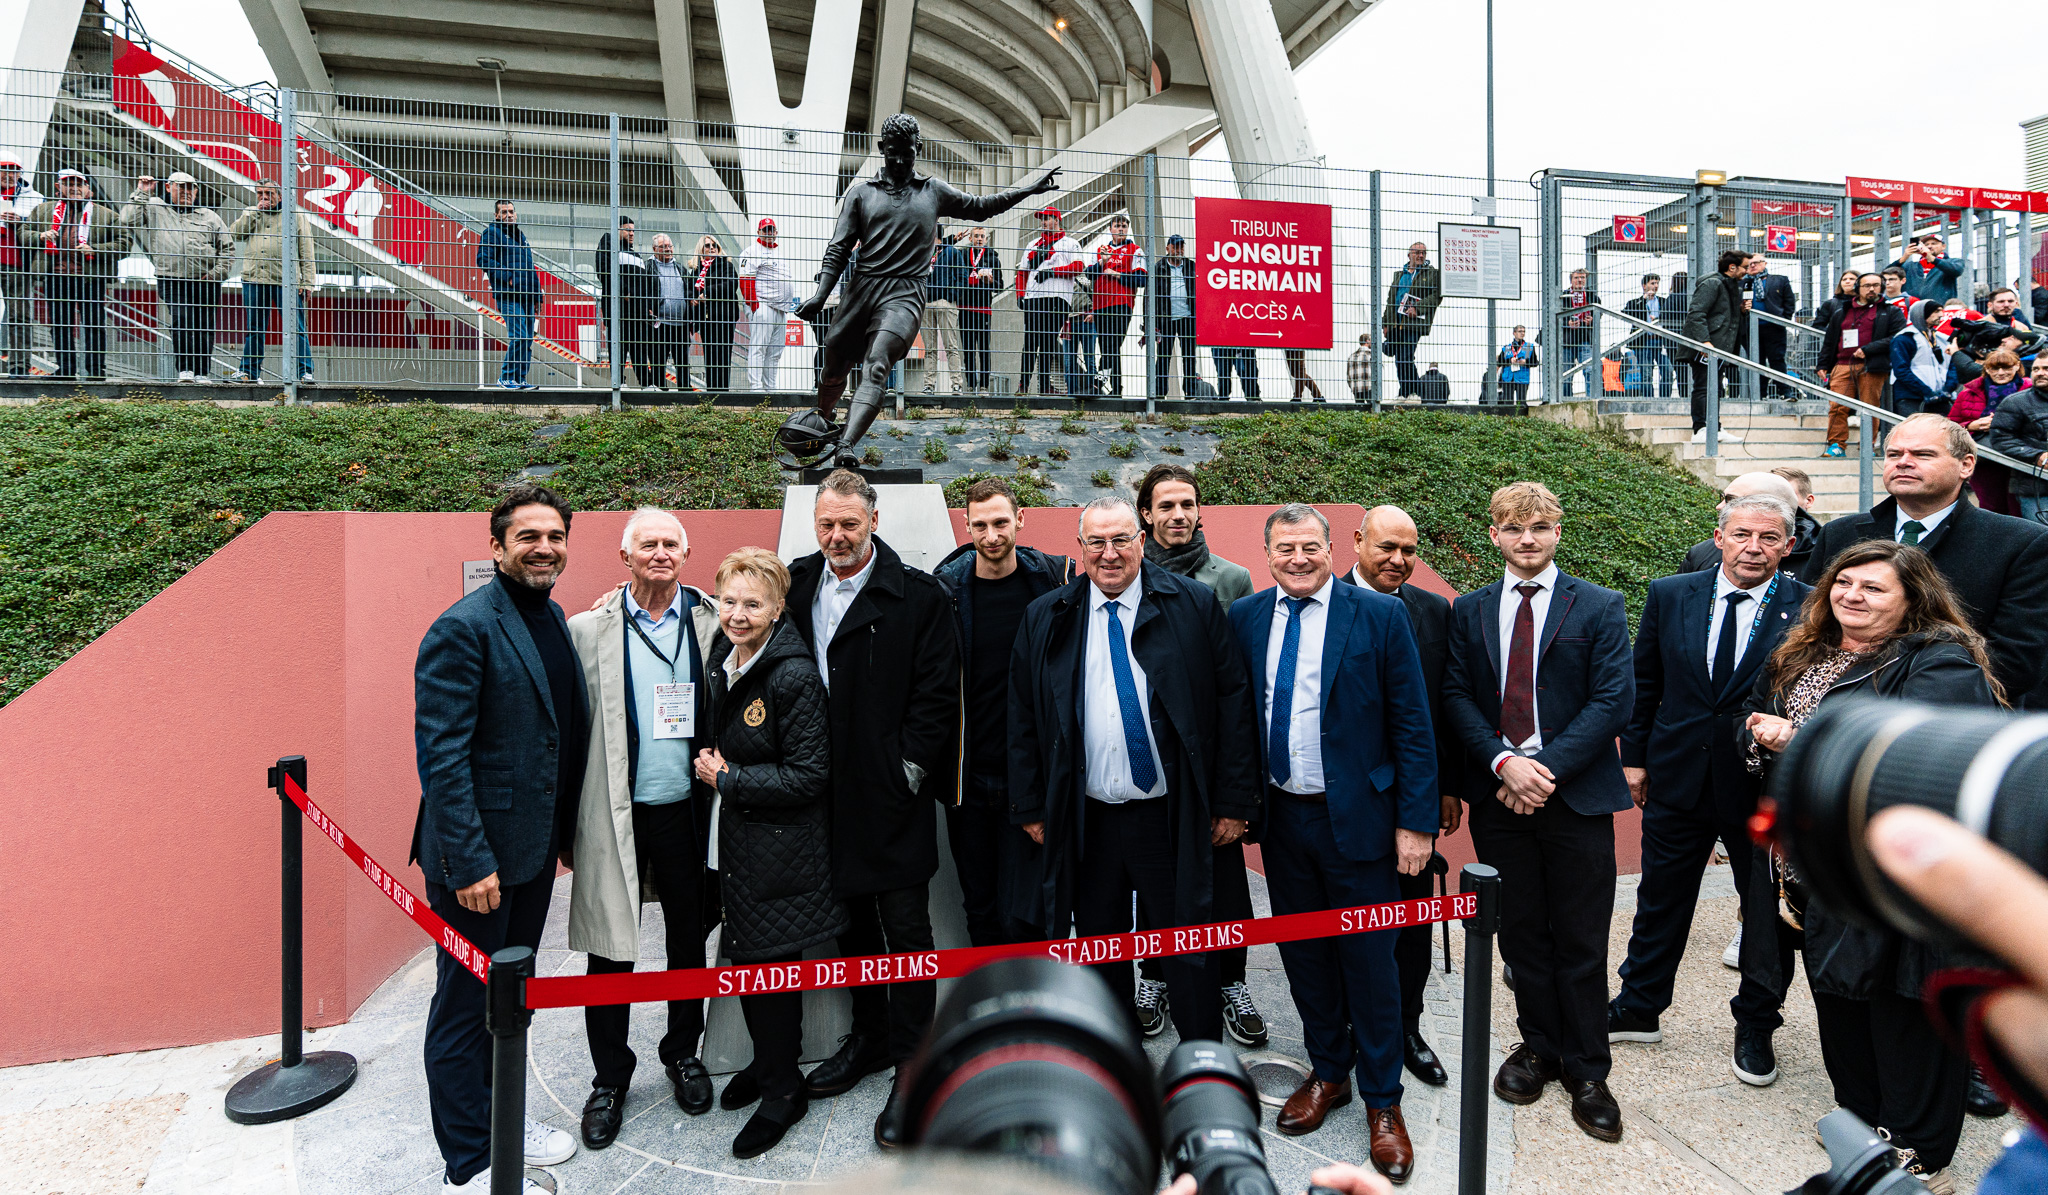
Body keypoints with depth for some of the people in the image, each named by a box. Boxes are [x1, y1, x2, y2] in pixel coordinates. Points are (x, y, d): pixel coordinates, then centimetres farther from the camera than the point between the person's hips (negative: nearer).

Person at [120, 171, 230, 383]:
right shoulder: (155, 209, 16)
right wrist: (141, 193, 7)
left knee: (205, 327, 0)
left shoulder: (209, 216, 19)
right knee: (181, 320, -18)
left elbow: (227, 248, 17)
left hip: (206, 282, 2)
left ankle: (201, 373, 6)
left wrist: (216, 273, 3)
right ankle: (185, 370, -17)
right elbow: (128, 220, 4)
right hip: (172, 280, -1)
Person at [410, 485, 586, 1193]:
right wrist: (470, 862, -22)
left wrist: (567, 830, 12)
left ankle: (502, 1118, 42)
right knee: (466, 1007, 9)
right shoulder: (463, 629, -18)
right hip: (476, 856, -8)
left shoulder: (554, 619, 7)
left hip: (534, 848, 8)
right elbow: (440, 755, -21)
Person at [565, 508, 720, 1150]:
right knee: (611, 949, 8)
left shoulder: (713, 623, 1)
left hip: (687, 808, 1)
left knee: (689, 940, 15)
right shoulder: (588, 628, -2)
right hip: (615, 812, -1)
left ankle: (683, 1052, 38)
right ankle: (610, 1078, 28)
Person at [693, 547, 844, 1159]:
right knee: (744, 950, 18)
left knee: (772, 960, 4)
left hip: (779, 843, -8)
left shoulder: (795, 676, -21)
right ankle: (766, 1060, 40)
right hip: (734, 835, 8)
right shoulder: (720, 662, 4)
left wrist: (729, 781, -16)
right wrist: (710, 763, 2)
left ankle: (783, 1087, 25)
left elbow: (809, 775, -21)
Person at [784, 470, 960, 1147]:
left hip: (893, 795, -5)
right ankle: (868, 1039, 37)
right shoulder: (797, 587, 7)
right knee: (852, 921, 19)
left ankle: (912, 1071, 16)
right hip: (830, 795, 5)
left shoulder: (918, 596, -8)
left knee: (906, 930, 3)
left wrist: (908, 768, -12)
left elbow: (938, 691, -9)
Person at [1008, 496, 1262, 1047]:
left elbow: (1233, 701, -3)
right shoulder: (1045, 618, 4)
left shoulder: (1193, 605, -2)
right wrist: (1030, 806, 5)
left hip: (1173, 816, -2)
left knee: (1189, 950, 8)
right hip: (1085, 820, 3)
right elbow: (1022, 717, 8)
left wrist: (1234, 801, -6)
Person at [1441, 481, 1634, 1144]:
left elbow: (1614, 700, -7)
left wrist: (1547, 767, -15)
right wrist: (1504, 762, -13)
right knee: (1521, 933, 13)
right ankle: (1539, 1046, 31)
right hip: (1498, 794, 2)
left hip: (1577, 794, -2)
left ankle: (1586, 1071, 23)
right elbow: (1456, 696, 2)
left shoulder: (1600, 607, 0)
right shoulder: (1468, 611, 8)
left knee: (1581, 941, 6)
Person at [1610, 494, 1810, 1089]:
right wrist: (1634, 756, 5)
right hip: (1678, 776, 2)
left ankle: (1755, 1027, 35)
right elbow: (1644, 683, 5)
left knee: (1769, 912, 14)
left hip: (1768, 787, -1)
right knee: (1660, 903, 15)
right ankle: (1638, 1009, 32)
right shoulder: (1669, 595, -1)